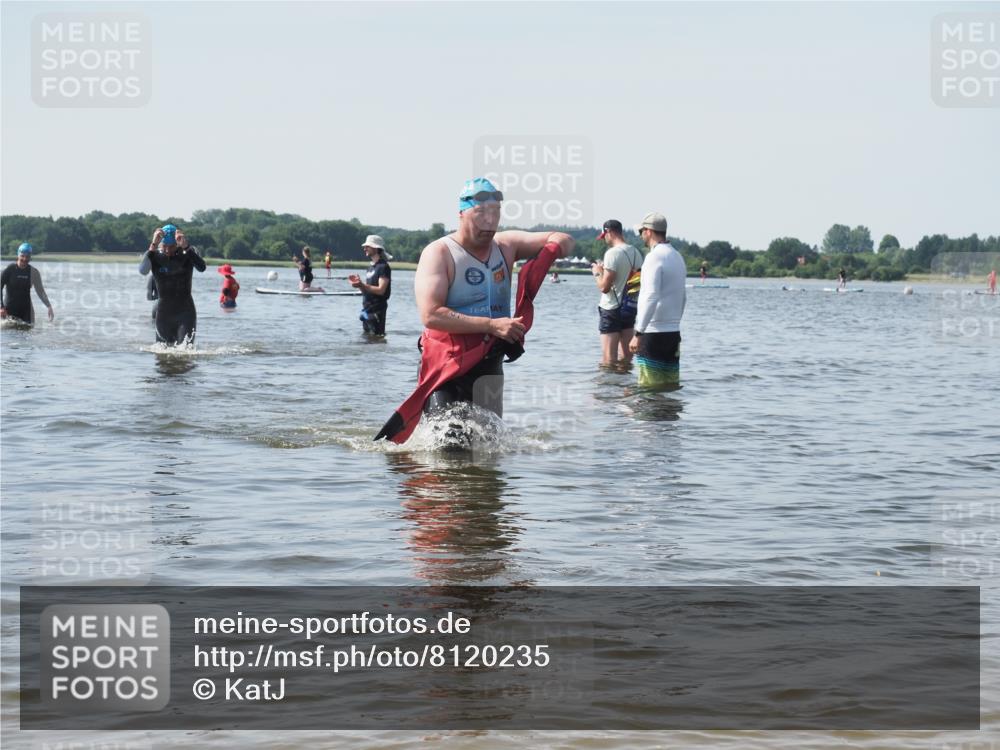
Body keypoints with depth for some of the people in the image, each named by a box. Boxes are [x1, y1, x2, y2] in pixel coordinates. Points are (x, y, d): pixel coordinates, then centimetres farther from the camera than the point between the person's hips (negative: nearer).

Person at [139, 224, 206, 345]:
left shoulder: (187, 254, -6)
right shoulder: (155, 256, -5)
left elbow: (202, 267, -27)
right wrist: (153, 245, -34)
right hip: (164, 313, 2)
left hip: (185, 312, -2)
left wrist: (186, 247, -37)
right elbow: (143, 271, -27)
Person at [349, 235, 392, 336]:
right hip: (367, 310, 9)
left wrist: (362, 285, -25)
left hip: (377, 311, -9)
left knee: (376, 336, -9)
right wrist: (359, 283, 1)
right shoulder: (371, 267, 17)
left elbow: (381, 290, -19)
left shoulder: (383, 267, -11)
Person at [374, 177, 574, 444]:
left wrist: (551, 247, -12)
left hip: (489, 367, 6)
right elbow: (431, 315, -23)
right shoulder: (439, 253, -11)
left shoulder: (505, 246, 5)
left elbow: (564, 241, 14)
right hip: (446, 368, -6)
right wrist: (492, 325, -27)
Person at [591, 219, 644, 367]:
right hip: (630, 308, 7)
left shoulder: (613, 253, -16)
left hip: (611, 309, -7)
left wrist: (597, 273, 1)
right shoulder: (636, 253, 7)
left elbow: (604, 287, -20)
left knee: (608, 359, -4)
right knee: (626, 357, 12)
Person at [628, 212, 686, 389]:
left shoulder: (655, 257, -12)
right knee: (671, 386, 9)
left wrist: (638, 333, -21)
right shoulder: (678, 257, 15)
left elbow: (651, 297, -21)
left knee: (650, 387, -6)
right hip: (674, 333, 8)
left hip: (653, 333, -8)